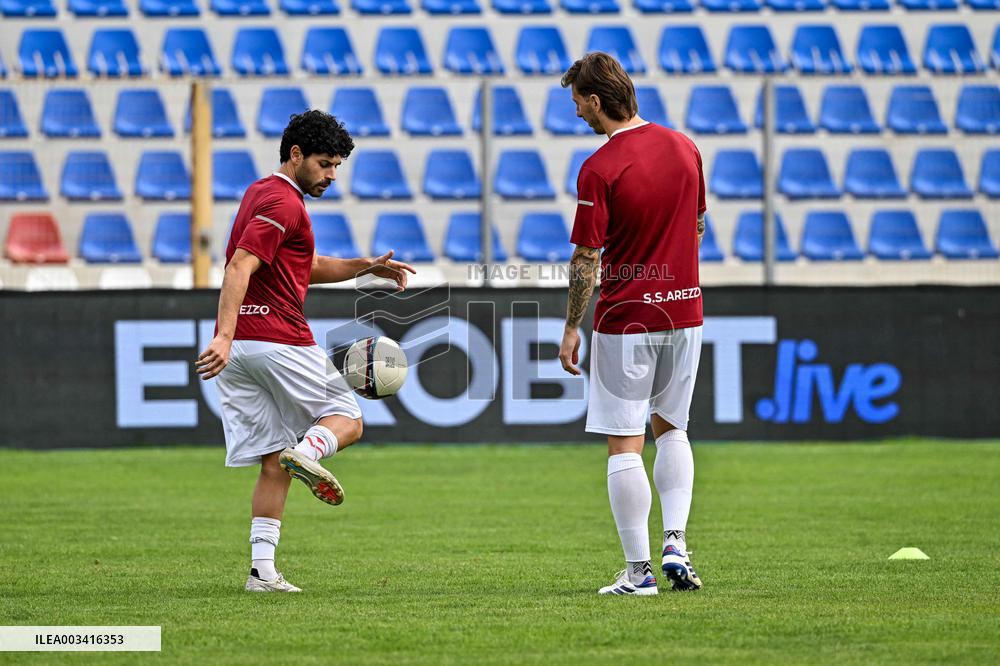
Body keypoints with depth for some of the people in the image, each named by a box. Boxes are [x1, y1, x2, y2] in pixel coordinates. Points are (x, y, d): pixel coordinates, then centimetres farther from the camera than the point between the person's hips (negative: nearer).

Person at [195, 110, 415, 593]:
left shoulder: (262, 193, 23)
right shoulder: (283, 203, -10)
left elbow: (307, 267, 32)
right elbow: (239, 267, -22)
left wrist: (365, 267, 19)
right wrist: (224, 337, -32)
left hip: (237, 350, 8)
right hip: (280, 340, -8)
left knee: (273, 464, 6)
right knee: (347, 419, 8)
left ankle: (263, 569, -3)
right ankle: (308, 450, -22)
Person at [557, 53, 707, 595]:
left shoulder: (599, 169, -16)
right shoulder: (684, 147, 3)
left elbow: (585, 259, -13)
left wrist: (571, 328, -3)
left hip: (624, 317, -6)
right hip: (684, 308, 6)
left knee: (624, 445, 1)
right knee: (671, 429, 21)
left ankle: (638, 569, 1)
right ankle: (675, 544, 7)